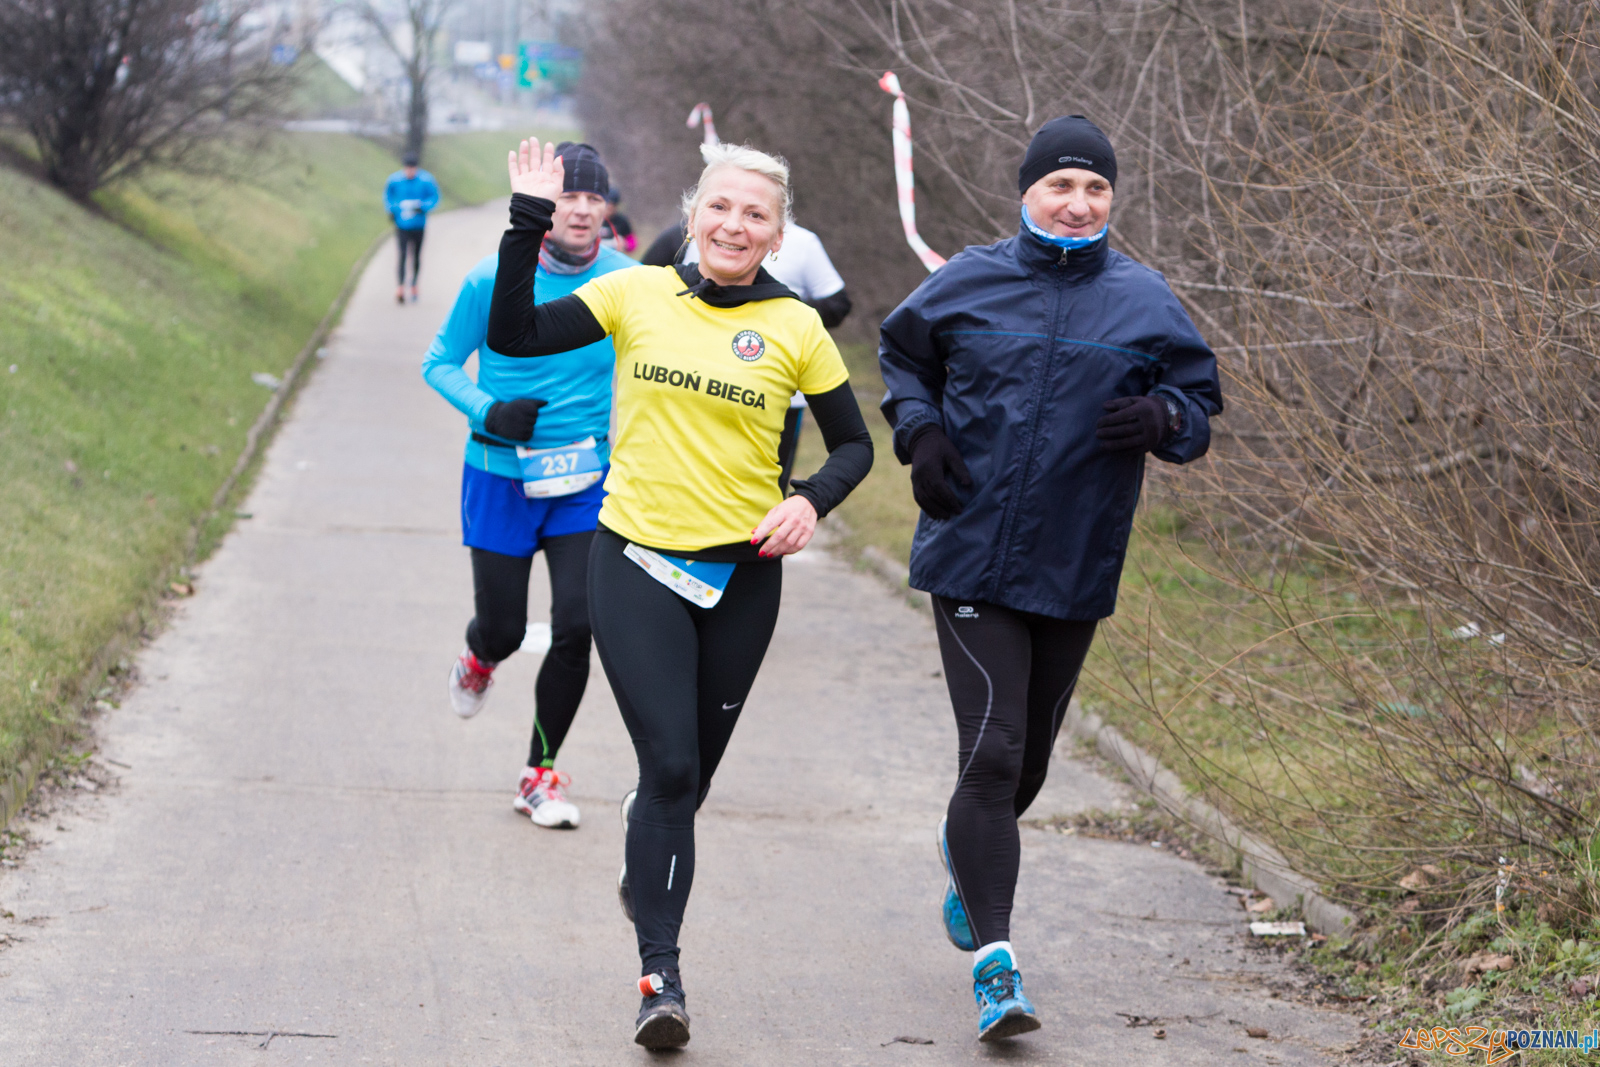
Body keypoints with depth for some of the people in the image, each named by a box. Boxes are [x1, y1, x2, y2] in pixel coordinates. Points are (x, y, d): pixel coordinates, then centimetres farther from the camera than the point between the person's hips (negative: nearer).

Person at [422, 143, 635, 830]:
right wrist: (488, 412, -17)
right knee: (503, 629, 5)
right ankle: (479, 660, 46)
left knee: (577, 626, -9)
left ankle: (541, 774, 9)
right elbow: (440, 363, 0)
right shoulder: (494, 279, -11)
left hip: (588, 483, 1)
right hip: (501, 480, -1)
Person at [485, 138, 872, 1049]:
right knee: (669, 765, -11)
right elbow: (513, 335, -3)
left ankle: (648, 873, 46)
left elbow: (855, 444, 8)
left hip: (742, 573, 2)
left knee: (693, 768, 14)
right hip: (638, 563, -2)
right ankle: (661, 973, -6)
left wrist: (811, 502, -10)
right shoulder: (638, 295, 0)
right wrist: (529, 224, -10)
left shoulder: (796, 330, 0)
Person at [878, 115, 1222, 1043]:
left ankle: (969, 850, 51)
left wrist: (1164, 418, -15)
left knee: (1027, 761, 17)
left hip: (1074, 573, 3)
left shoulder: (1143, 300, 1)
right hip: (971, 558, -2)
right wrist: (920, 432, -1)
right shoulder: (969, 284, 0)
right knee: (992, 753, -14)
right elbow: (903, 351, 17)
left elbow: (1201, 399, 9)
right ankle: (995, 963, -13)